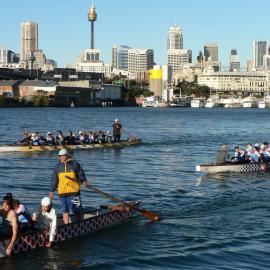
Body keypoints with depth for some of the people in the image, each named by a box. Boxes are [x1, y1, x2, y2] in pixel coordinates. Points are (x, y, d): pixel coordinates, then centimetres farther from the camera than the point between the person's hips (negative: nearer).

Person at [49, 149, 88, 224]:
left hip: (74, 191, -3)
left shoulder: (75, 164, 2)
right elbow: (54, 180, 15)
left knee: (77, 209, 0)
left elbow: (81, 174, 5)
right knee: (65, 211, 5)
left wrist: (84, 181, -14)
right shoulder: (58, 166, 11)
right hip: (62, 192, 3)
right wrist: (52, 190, 11)